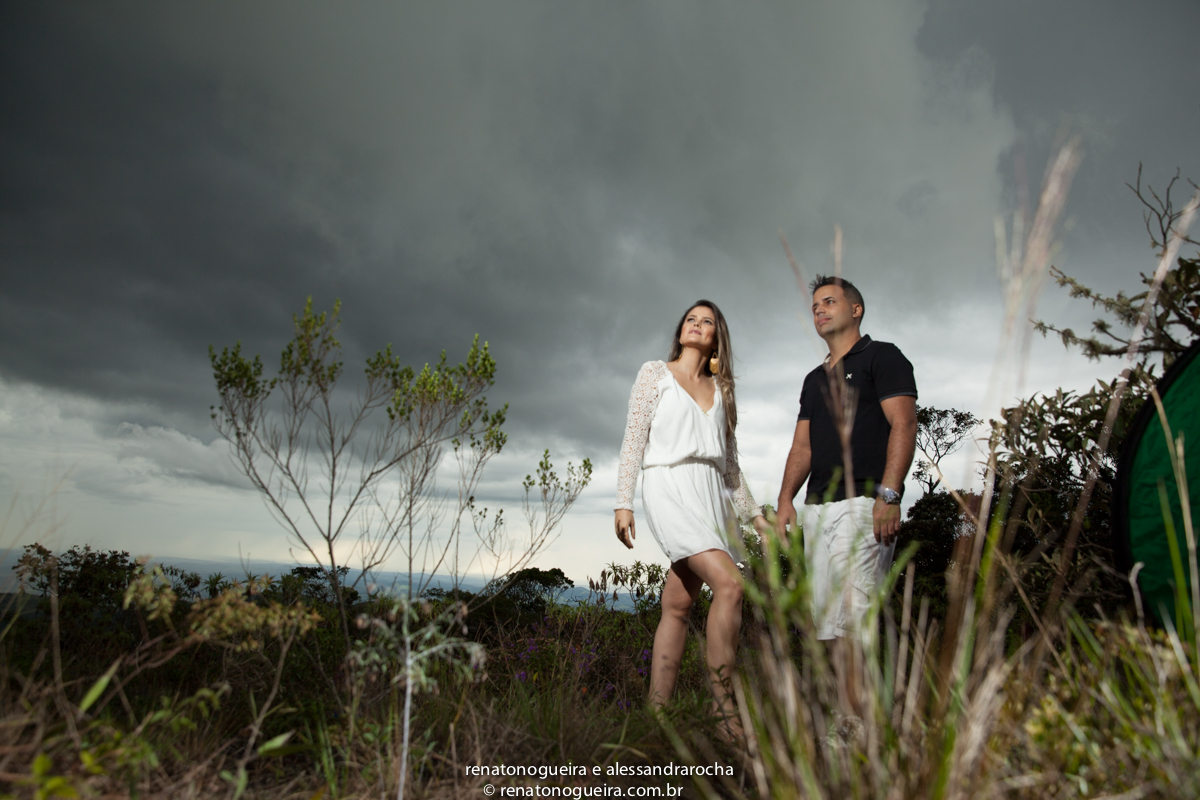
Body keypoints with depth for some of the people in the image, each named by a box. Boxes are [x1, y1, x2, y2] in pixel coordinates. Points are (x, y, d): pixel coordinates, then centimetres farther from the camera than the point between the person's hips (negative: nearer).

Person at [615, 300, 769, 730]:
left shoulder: (720, 389, 20)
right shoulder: (655, 373, 8)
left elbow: (729, 460, 22)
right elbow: (633, 440, 1)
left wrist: (754, 513, 19)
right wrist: (623, 502, -7)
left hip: (711, 494, 5)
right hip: (670, 486, -5)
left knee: (678, 605, 2)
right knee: (729, 583, -22)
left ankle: (658, 710, 9)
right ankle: (724, 708, -13)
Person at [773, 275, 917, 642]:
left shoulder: (882, 356, 6)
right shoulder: (814, 379, 25)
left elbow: (903, 425, -7)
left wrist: (888, 494, -19)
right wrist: (785, 500, 4)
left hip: (862, 502, -7)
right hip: (816, 508, 7)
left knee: (851, 620, -14)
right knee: (824, 623, 6)